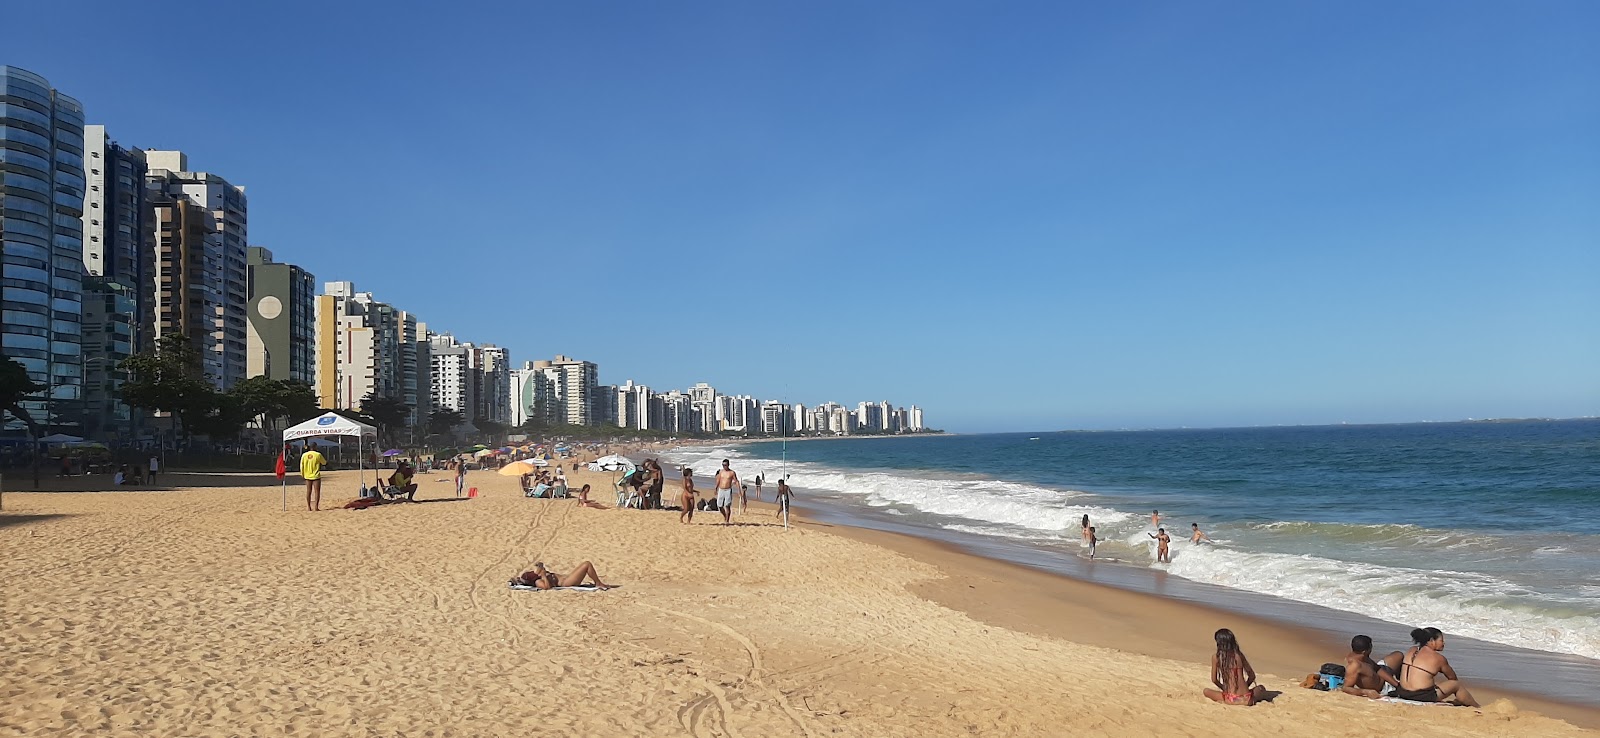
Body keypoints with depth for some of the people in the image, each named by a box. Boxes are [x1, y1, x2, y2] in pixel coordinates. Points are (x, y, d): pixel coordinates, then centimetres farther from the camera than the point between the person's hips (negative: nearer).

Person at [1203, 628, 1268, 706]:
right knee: (1261, 688, 33)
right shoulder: (1239, 655, 3)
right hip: (1246, 699, 2)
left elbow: (1214, 680, 5)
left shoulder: (1215, 657, -2)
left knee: (1206, 691, 25)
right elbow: (1252, 676, 11)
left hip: (1229, 699, -2)